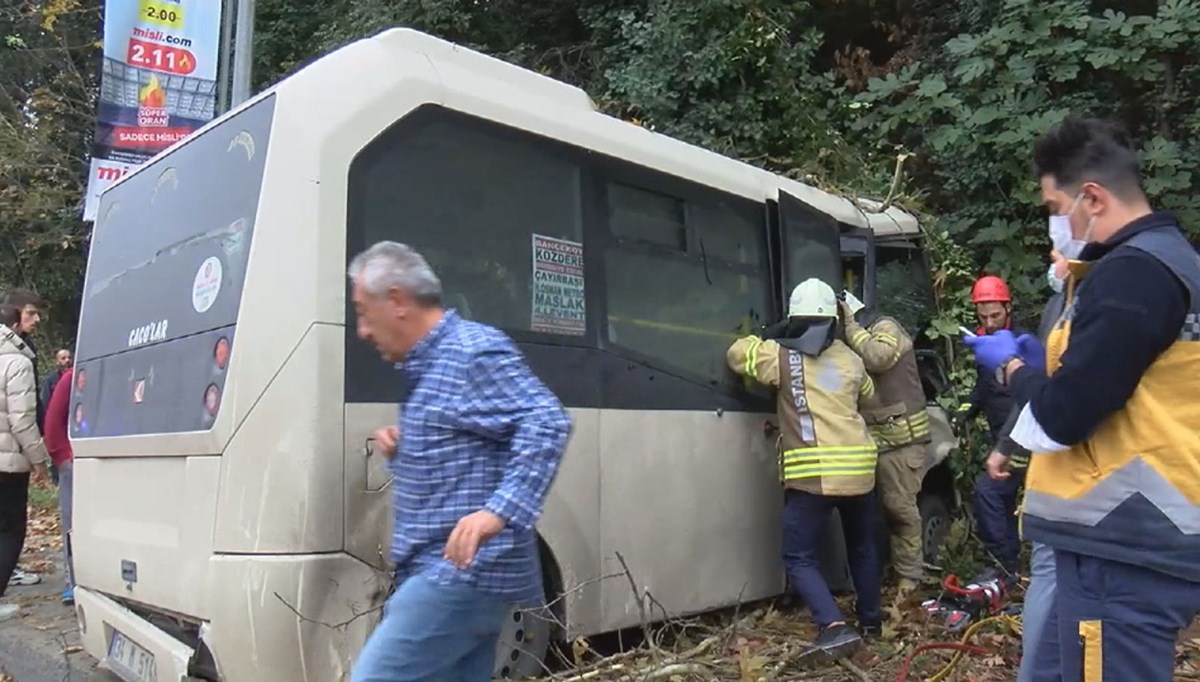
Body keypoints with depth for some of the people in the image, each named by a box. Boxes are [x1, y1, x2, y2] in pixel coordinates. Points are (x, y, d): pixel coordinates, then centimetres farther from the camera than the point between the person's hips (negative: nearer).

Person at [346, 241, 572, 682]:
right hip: (463, 575, 10)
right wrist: (402, 450, 8)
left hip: (462, 573, -10)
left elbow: (547, 424, -23)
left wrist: (499, 512, -34)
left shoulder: (474, 351, -12)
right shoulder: (423, 366, 19)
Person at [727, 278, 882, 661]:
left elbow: (736, 354, 10)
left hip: (812, 474, -5)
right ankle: (871, 620, 39)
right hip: (859, 468, 6)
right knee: (862, 547, 26)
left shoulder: (782, 356, -1)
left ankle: (836, 628, -14)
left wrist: (767, 338, 22)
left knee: (800, 559, 2)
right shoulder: (850, 359, 13)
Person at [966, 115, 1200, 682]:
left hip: (1125, 548, -10)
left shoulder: (1131, 273, -19)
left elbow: (1063, 418, -21)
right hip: (1138, 535, 10)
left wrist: (1011, 367, -3)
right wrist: (1045, 359, 13)